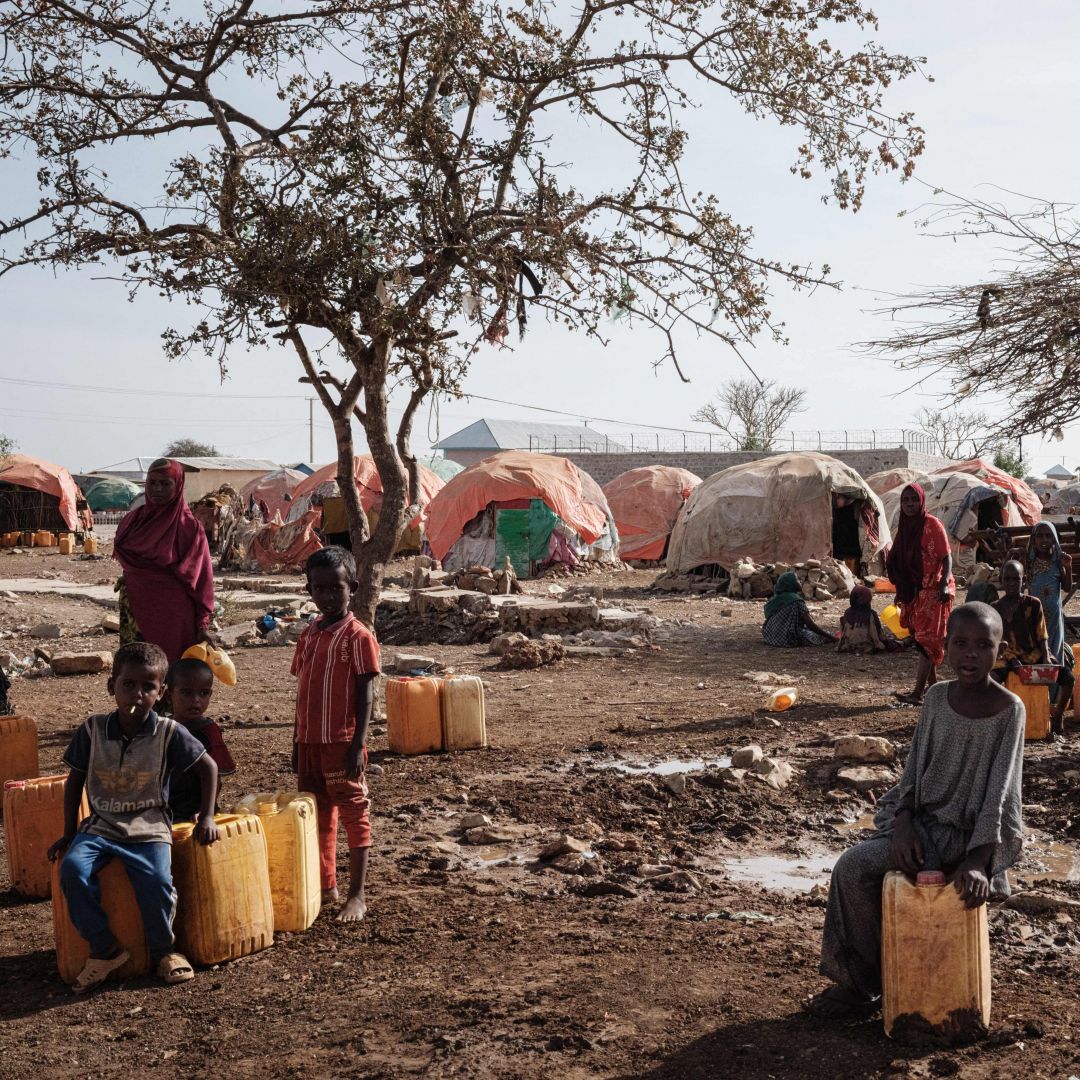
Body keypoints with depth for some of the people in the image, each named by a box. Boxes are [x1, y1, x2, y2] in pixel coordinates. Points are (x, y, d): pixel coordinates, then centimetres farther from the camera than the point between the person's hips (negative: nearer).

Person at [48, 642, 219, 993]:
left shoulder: (168, 732, -6)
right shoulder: (93, 730, -1)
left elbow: (208, 767, 4)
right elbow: (75, 779, 11)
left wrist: (207, 817, 0)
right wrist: (69, 832, 10)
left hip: (149, 829, -2)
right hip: (100, 826, 2)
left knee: (157, 881, -28)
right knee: (72, 869, -27)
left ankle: (163, 951, 1)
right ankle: (104, 950, -9)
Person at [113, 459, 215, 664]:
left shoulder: (189, 527, -6)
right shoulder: (132, 520, 7)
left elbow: (201, 578, -7)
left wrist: (203, 625, -12)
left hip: (173, 616, -4)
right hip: (136, 611, 4)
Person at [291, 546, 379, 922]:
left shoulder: (359, 637, -9)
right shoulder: (308, 635, 10)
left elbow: (365, 695, -12)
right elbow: (302, 692, 14)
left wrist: (358, 744, -17)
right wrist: (297, 743, 14)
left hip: (342, 743, -7)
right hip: (310, 742, 7)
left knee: (353, 815, 2)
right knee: (316, 814, 14)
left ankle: (357, 895, 9)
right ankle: (325, 886, 26)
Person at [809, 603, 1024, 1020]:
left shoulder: (1008, 710, -14)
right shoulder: (937, 697, 2)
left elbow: (1000, 790, -16)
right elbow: (914, 769, 6)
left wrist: (977, 863, -23)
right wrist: (903, 824, -10)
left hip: (966, 833, -6)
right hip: (924, 821, 6)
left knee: (855, 868, -19)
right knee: (851, 868, -13)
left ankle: (864, 986, -1)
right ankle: (855, 979, 3)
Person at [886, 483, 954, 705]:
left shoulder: (932, 525, -11)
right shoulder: (905, 528, 11)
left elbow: (947, 557, -12)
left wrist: (945, 584, -24)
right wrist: (901, 591, 17)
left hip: (933, 590, -8)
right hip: (914, 591, 8)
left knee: (927, 638, -10)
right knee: (920, 636, 13)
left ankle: (918, 692, -15)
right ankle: (933, 685, 25)